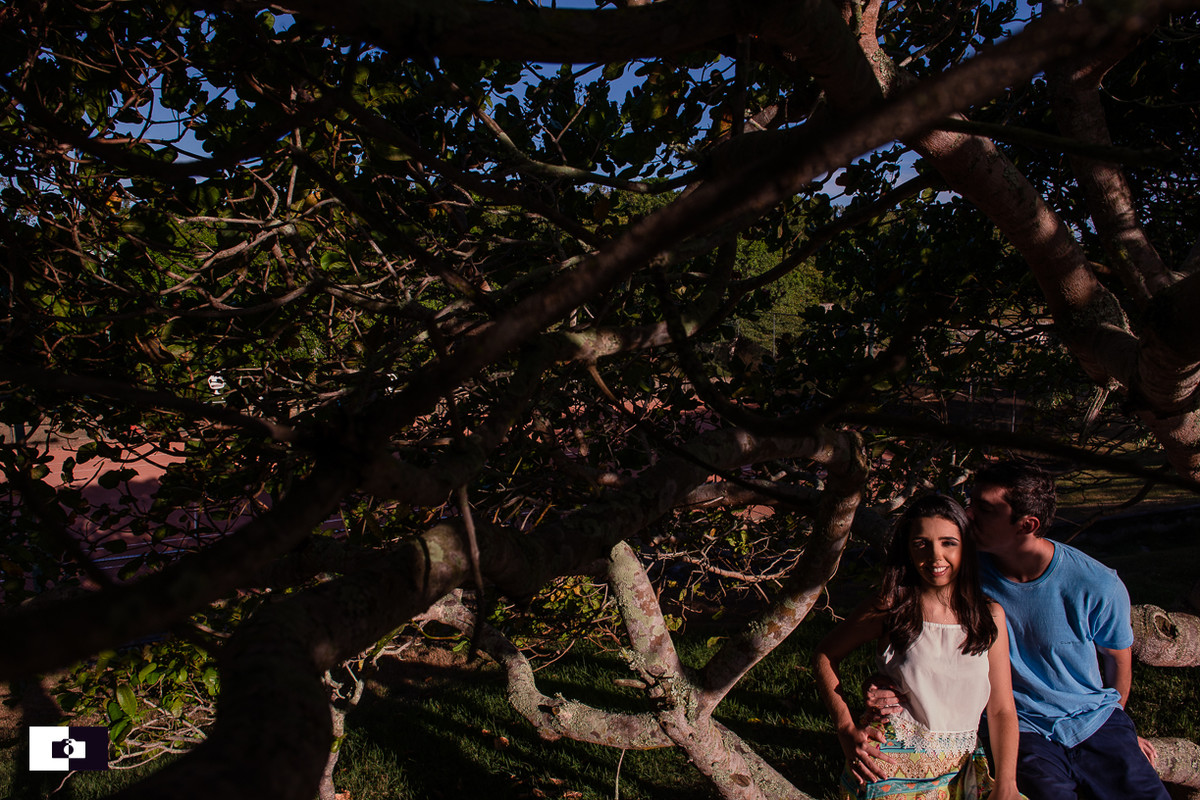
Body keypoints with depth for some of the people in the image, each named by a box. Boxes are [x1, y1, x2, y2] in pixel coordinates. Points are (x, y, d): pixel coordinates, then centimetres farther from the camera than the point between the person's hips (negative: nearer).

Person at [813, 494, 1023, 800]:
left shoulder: (990, 615, 0)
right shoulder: (888, 609, -9)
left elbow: (1002, 710, 1)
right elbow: (824, 656, 2)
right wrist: (846, 729, -6)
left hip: (960, 774, 4)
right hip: (892, 769, -4)